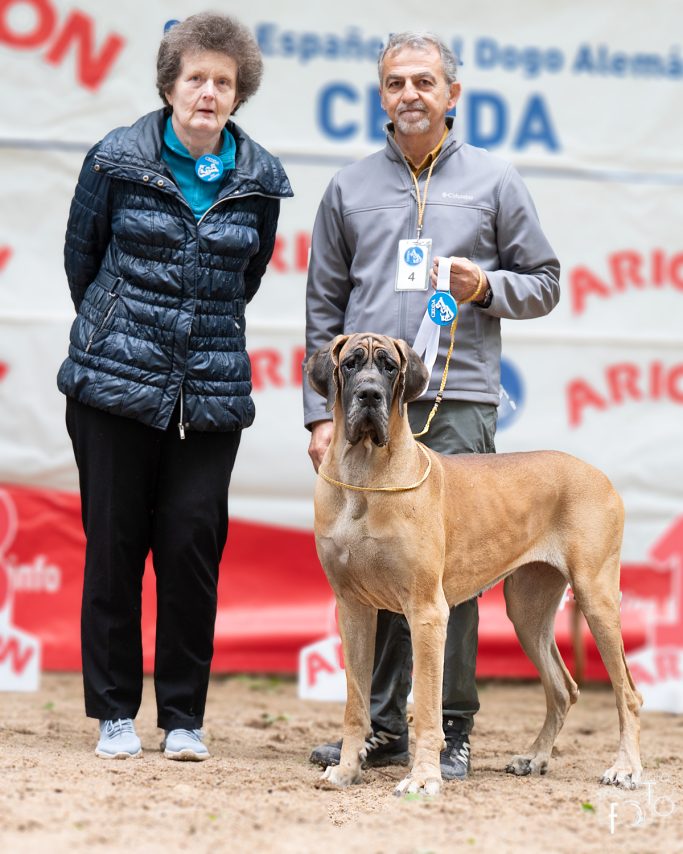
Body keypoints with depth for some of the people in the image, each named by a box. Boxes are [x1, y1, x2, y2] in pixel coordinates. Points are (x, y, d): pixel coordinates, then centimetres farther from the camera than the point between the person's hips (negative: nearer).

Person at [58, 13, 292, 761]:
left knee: (193, 548, -2)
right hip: (115, 384, -1)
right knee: (114, 546, 2)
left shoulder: (258, 180, 2)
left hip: (212, 391, 1)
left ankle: (184, 719, 10)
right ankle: (115, 713, 13)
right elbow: (81, 255, 11)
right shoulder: (117, 160, -3)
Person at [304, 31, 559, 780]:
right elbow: (323, 308, 13)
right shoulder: (349, 189, 13)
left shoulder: (494, 183, 9)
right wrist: (321, 412, 6)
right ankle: (382, 726, 10)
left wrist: (486, 286, -8)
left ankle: (453, 731, 3)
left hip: (458, 401, -2)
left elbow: (543, 285, 13)